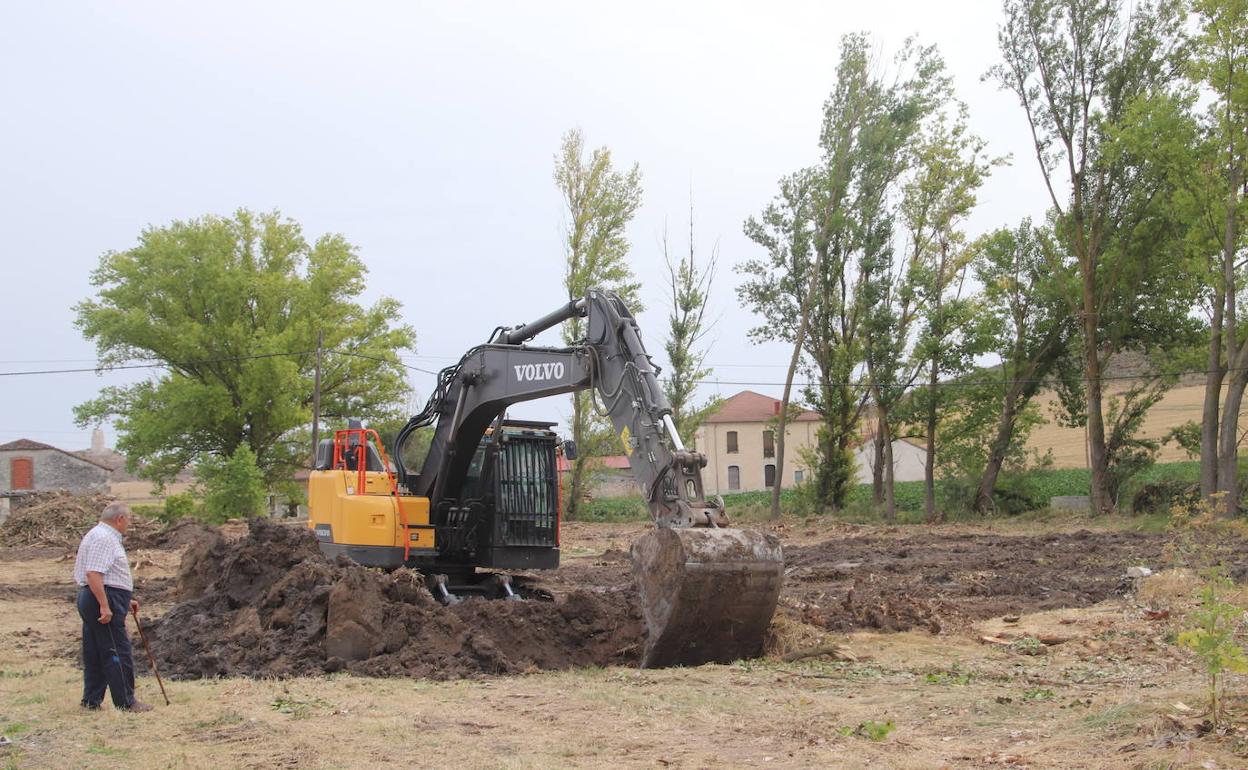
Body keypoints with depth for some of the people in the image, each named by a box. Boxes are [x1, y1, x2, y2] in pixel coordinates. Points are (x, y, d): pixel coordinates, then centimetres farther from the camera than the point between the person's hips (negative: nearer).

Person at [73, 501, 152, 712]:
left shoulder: (105, 536, 20)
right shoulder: (104, 538, -14)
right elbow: (93, 573, -24)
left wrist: (125, 600, 29)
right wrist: (105, 605, -26)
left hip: (89, 600, 11)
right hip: (105, 600, -11)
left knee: (95, 654, 13)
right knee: (118, 653, -5)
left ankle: (91, 701, 17)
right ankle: (126, 702, -1)